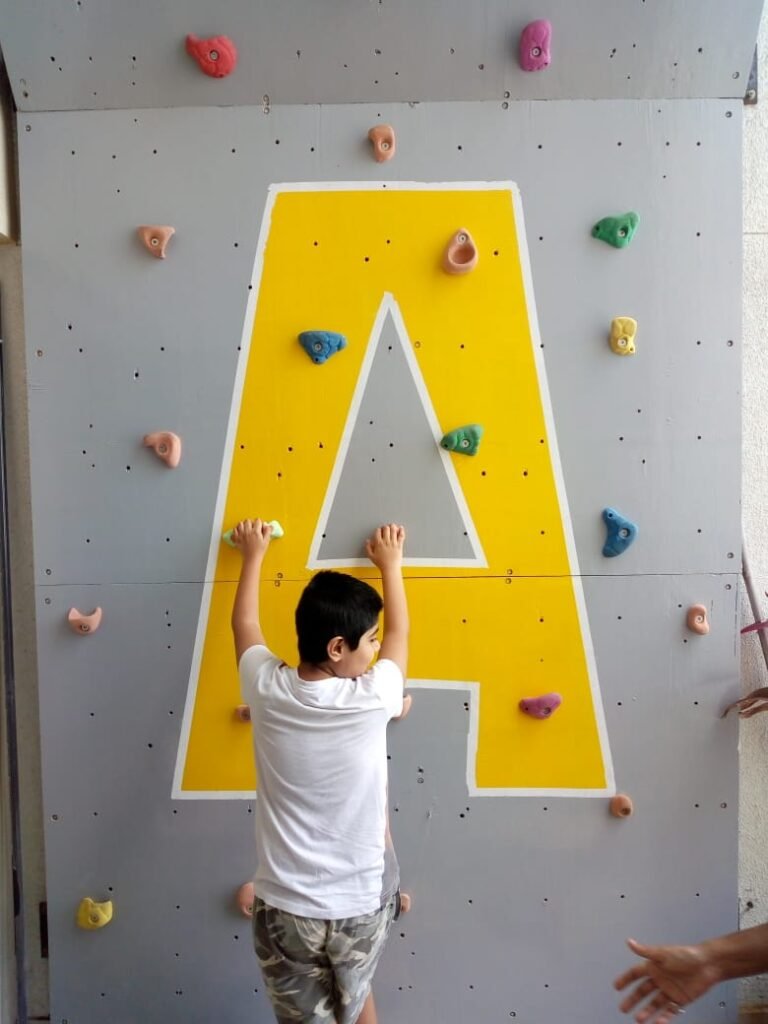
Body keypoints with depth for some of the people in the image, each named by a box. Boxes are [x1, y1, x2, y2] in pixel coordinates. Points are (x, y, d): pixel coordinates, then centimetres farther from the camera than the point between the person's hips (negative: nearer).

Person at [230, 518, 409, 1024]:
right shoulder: (372, 699, -19)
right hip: (361, 904, 0)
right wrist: (390, 563, 16)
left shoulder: (267, 689, -13)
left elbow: (244, 624, 8)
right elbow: (400, 632, 2)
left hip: (285, 907, 1)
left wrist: (254, 554, 21)